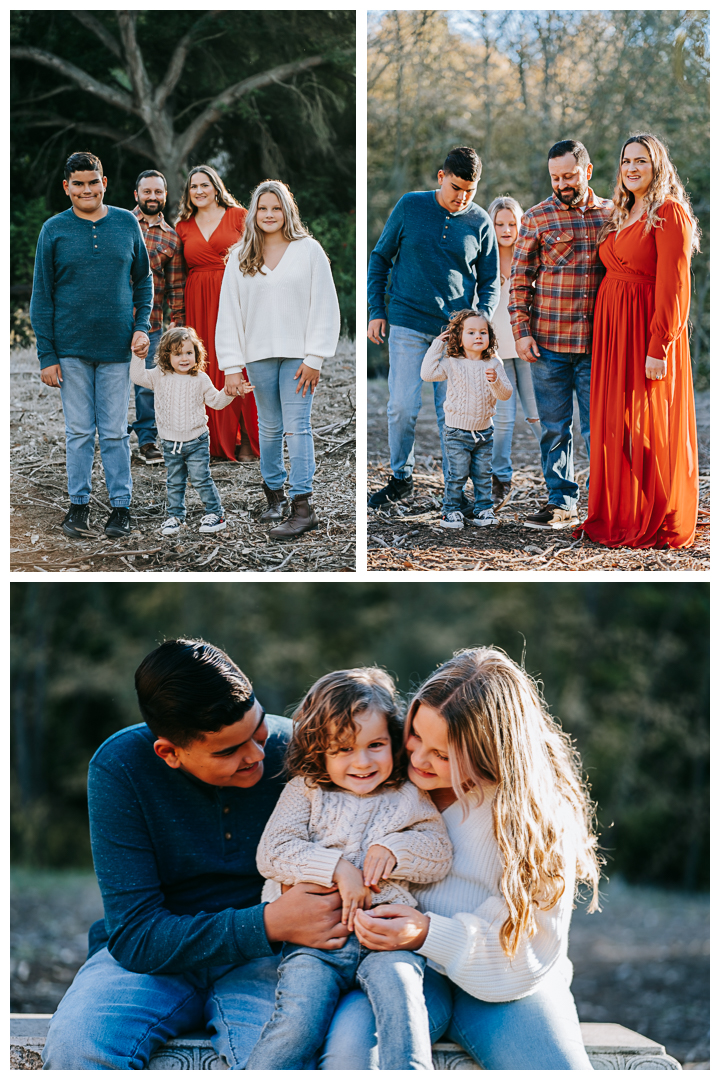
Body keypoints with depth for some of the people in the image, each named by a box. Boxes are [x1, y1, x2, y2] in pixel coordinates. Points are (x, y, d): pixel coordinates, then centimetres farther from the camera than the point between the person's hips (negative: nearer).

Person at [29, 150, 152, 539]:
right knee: (79, 431, 5)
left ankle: (121, 506, 12)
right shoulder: (54, 230, 0)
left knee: (115, 432, 4)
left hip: (115, 347, 1)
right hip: (71, 349, 0)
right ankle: (79, 504, 15)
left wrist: (142, 326, -2)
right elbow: (41, 297, 1)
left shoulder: (127, 224, 4)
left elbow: (143, 281, 13)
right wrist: (46, 355, -4)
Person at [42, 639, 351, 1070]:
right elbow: (135, 936, -17)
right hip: (152, 957, 1)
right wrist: (269, 923, -29)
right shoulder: (120, 767, -14)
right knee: (75, 1046, -31)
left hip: (263, 959, -1)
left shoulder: (292, 751, -11)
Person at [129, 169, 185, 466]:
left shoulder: (171, 238, 10)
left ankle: (147, 440, 15)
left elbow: (176, 286, 12)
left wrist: (178, 326, 9)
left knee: (148, 384, 4)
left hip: (150, 322, 2)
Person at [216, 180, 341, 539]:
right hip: (259, 355, 3)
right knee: (269, 426, 10)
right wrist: (231, 366, -1)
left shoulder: (308, 250, -1)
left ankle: (302, 506, -6)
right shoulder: (240, 257, 7)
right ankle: (274, 493, 23)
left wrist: (314, 358, -8)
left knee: (297, 426, -6)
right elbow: (229, 312, 6)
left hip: (298, 355, -3)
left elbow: (325, 306, -3)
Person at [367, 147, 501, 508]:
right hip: (408, 325, 0)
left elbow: (490, 282, 9)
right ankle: (401, 478, 14)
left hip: (456, 329, 0)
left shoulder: (480, 223, 3)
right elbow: (380, 258, 9)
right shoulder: (410, 206, 1)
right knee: (402, 406, -4)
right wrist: (376, 310, 3)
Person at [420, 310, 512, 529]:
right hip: (457, 432, -3)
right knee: (457, 475, -1)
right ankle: (451, 511, 10)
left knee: (483, 475, 10)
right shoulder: (452, 363, -7)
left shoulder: (494, 364, 0)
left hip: (484, 431, 3)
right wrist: (437, 346, -15)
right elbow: (427, 374, -20)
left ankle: (482, 510, 20)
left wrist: (496, 380, -24)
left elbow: (505, 394, -2)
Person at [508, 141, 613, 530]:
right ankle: (561, 504, 14)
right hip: (548, 342, 0)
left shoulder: (611, 214, 7)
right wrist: (521, 331, -3)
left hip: (598, 342, 0)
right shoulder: (537, 218, 4)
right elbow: (520, 280, 5)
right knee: (554, 428, 5)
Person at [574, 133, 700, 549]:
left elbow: (673, 285, -15)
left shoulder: (669, 213, -10)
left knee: (649, 431, -4)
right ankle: (619, 517, 18)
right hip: (612, 328, 8)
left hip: (647, 328, -8)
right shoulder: (621, 215, 16)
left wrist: (659, 347, -21)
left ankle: (659, 525, 5)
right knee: (613, 426, 9)